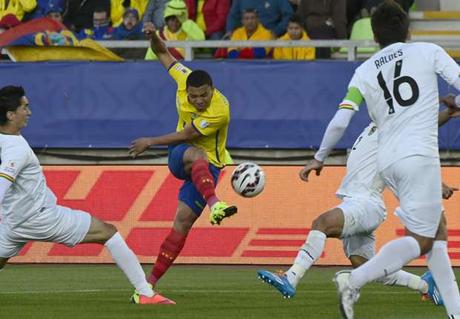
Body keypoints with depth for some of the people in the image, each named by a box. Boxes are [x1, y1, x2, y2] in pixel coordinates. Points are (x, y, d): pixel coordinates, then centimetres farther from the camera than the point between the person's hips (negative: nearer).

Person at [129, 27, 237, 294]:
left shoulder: (220, 110, -27)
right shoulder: (185, 80, -11)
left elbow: (186, 135, -21)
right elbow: (165, 56, 6)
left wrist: (150, 142, -13)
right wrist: (154, 38, -15)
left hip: (208, 166, -3)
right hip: (179, 155, 3)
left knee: (183, 222, -12)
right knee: (196, 155, -36)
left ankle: (151, 282, -8)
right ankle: (214, 204, -65)